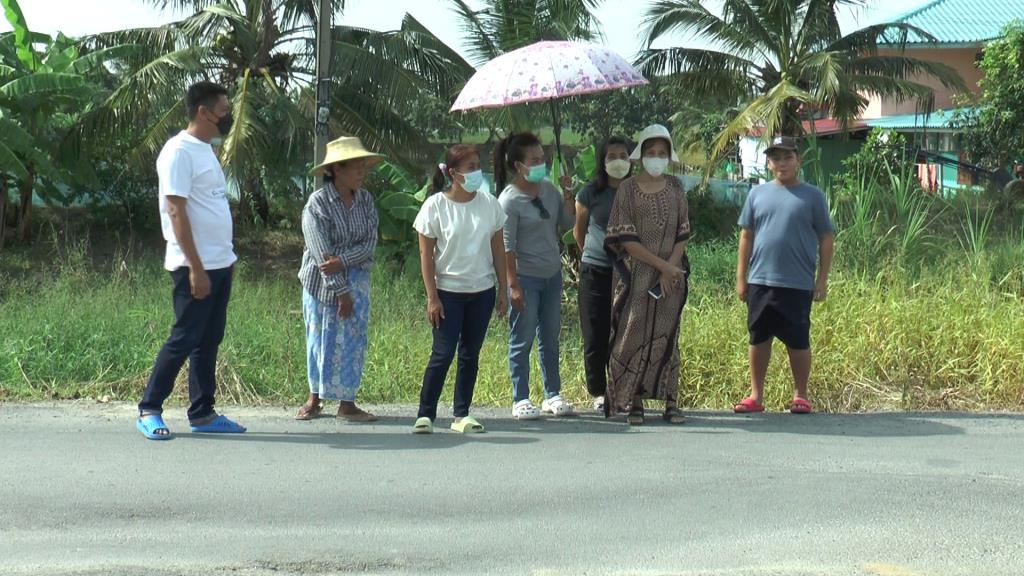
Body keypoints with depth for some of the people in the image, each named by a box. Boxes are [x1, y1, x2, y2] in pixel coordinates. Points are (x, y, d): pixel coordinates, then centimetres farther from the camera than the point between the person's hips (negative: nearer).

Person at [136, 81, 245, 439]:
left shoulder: (205, 150, 16)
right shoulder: (179, 151, -13)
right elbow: (176, 212, -18)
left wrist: (227, 259, 16)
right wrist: (195, 268, -21)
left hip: (219, 264, 9)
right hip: (195, 266, -9)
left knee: (209, 341, 11)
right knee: (184, 339, -5)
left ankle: (203, 413, 17)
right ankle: (149, 411, 6)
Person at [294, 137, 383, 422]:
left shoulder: (365, 200, 0)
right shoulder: (317, 203, -14)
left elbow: (370, 243, -5)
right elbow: (323, 254, -17)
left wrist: (342, 261, -21)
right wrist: (341, 291, -18)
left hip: (356, 279, 3)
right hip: (321, 281, -3)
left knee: (353, 340, 0)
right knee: (320, 338, 7)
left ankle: (346, 403, 7)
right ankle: (314, 398, 22)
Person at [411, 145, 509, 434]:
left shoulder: (489, 204, 2)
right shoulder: (435, 206, -9)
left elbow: (498, 250, 8)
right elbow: (426, 255, -7)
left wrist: (503, 290, 6)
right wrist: (432, 297, -10)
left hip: (482, 291, 4)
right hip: (448, 291, -4)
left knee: (471, 354, 8)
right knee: (443, 354, -6)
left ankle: (462, 415, 16)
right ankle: (426, 414, 4)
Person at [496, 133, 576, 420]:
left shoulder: (548, 189, 6)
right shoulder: (509, 200, -14)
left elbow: (567, 223, 12)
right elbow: (506, 246, -15)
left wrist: (568, 194, 0)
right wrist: (513, 284, -18)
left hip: (552, 275, 7)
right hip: (526, 277, -7)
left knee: (550, 338, 13)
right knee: (522, 341, 1)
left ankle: (553, 395, 22)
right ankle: (520, 400, 9)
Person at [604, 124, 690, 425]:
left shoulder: (675, 187, 8)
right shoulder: (628, 189, -2)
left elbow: (683, 233, 5)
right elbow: (625, 239, -8)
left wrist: (670, 269, -8)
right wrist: (661, 265, -12)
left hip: (671, 274, 3)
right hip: (636, 274, -2)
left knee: (667, 335, 5)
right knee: (634, 333, -4)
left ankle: (671, 402, 9)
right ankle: (633, 402, 2)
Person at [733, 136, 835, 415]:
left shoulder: (812, 196, 0)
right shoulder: (758, 194, 7)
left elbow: (826, 239, 1)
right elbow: (746, 236, 10)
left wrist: (822, 279, -4)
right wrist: (741, 278, 6)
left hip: (797, 284, -3)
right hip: (760, 282, 3)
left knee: (798, 341, 4)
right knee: (758, 339, 8)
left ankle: (801, 396, 17)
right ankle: (756, 396, 17)